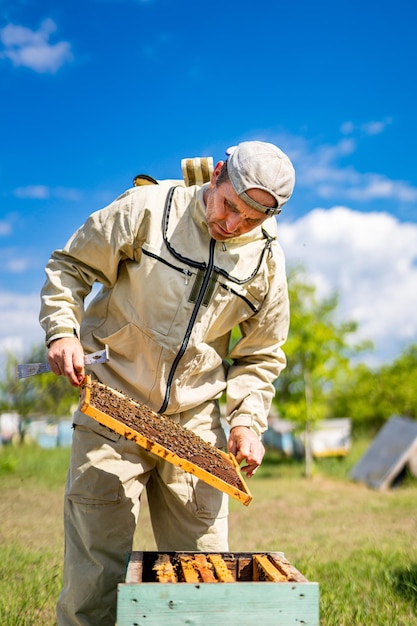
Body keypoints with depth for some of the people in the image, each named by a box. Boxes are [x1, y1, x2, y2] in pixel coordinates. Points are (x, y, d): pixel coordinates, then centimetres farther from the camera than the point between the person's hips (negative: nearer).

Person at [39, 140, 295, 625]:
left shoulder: (267, 261, 3)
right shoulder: (147, 209, -7)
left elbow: (261, 355, 12)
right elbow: (69, 266, 1)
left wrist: (247, 420, -3)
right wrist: (63, 330, -15)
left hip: (194, 423, 3)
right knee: (94, 573, -2)